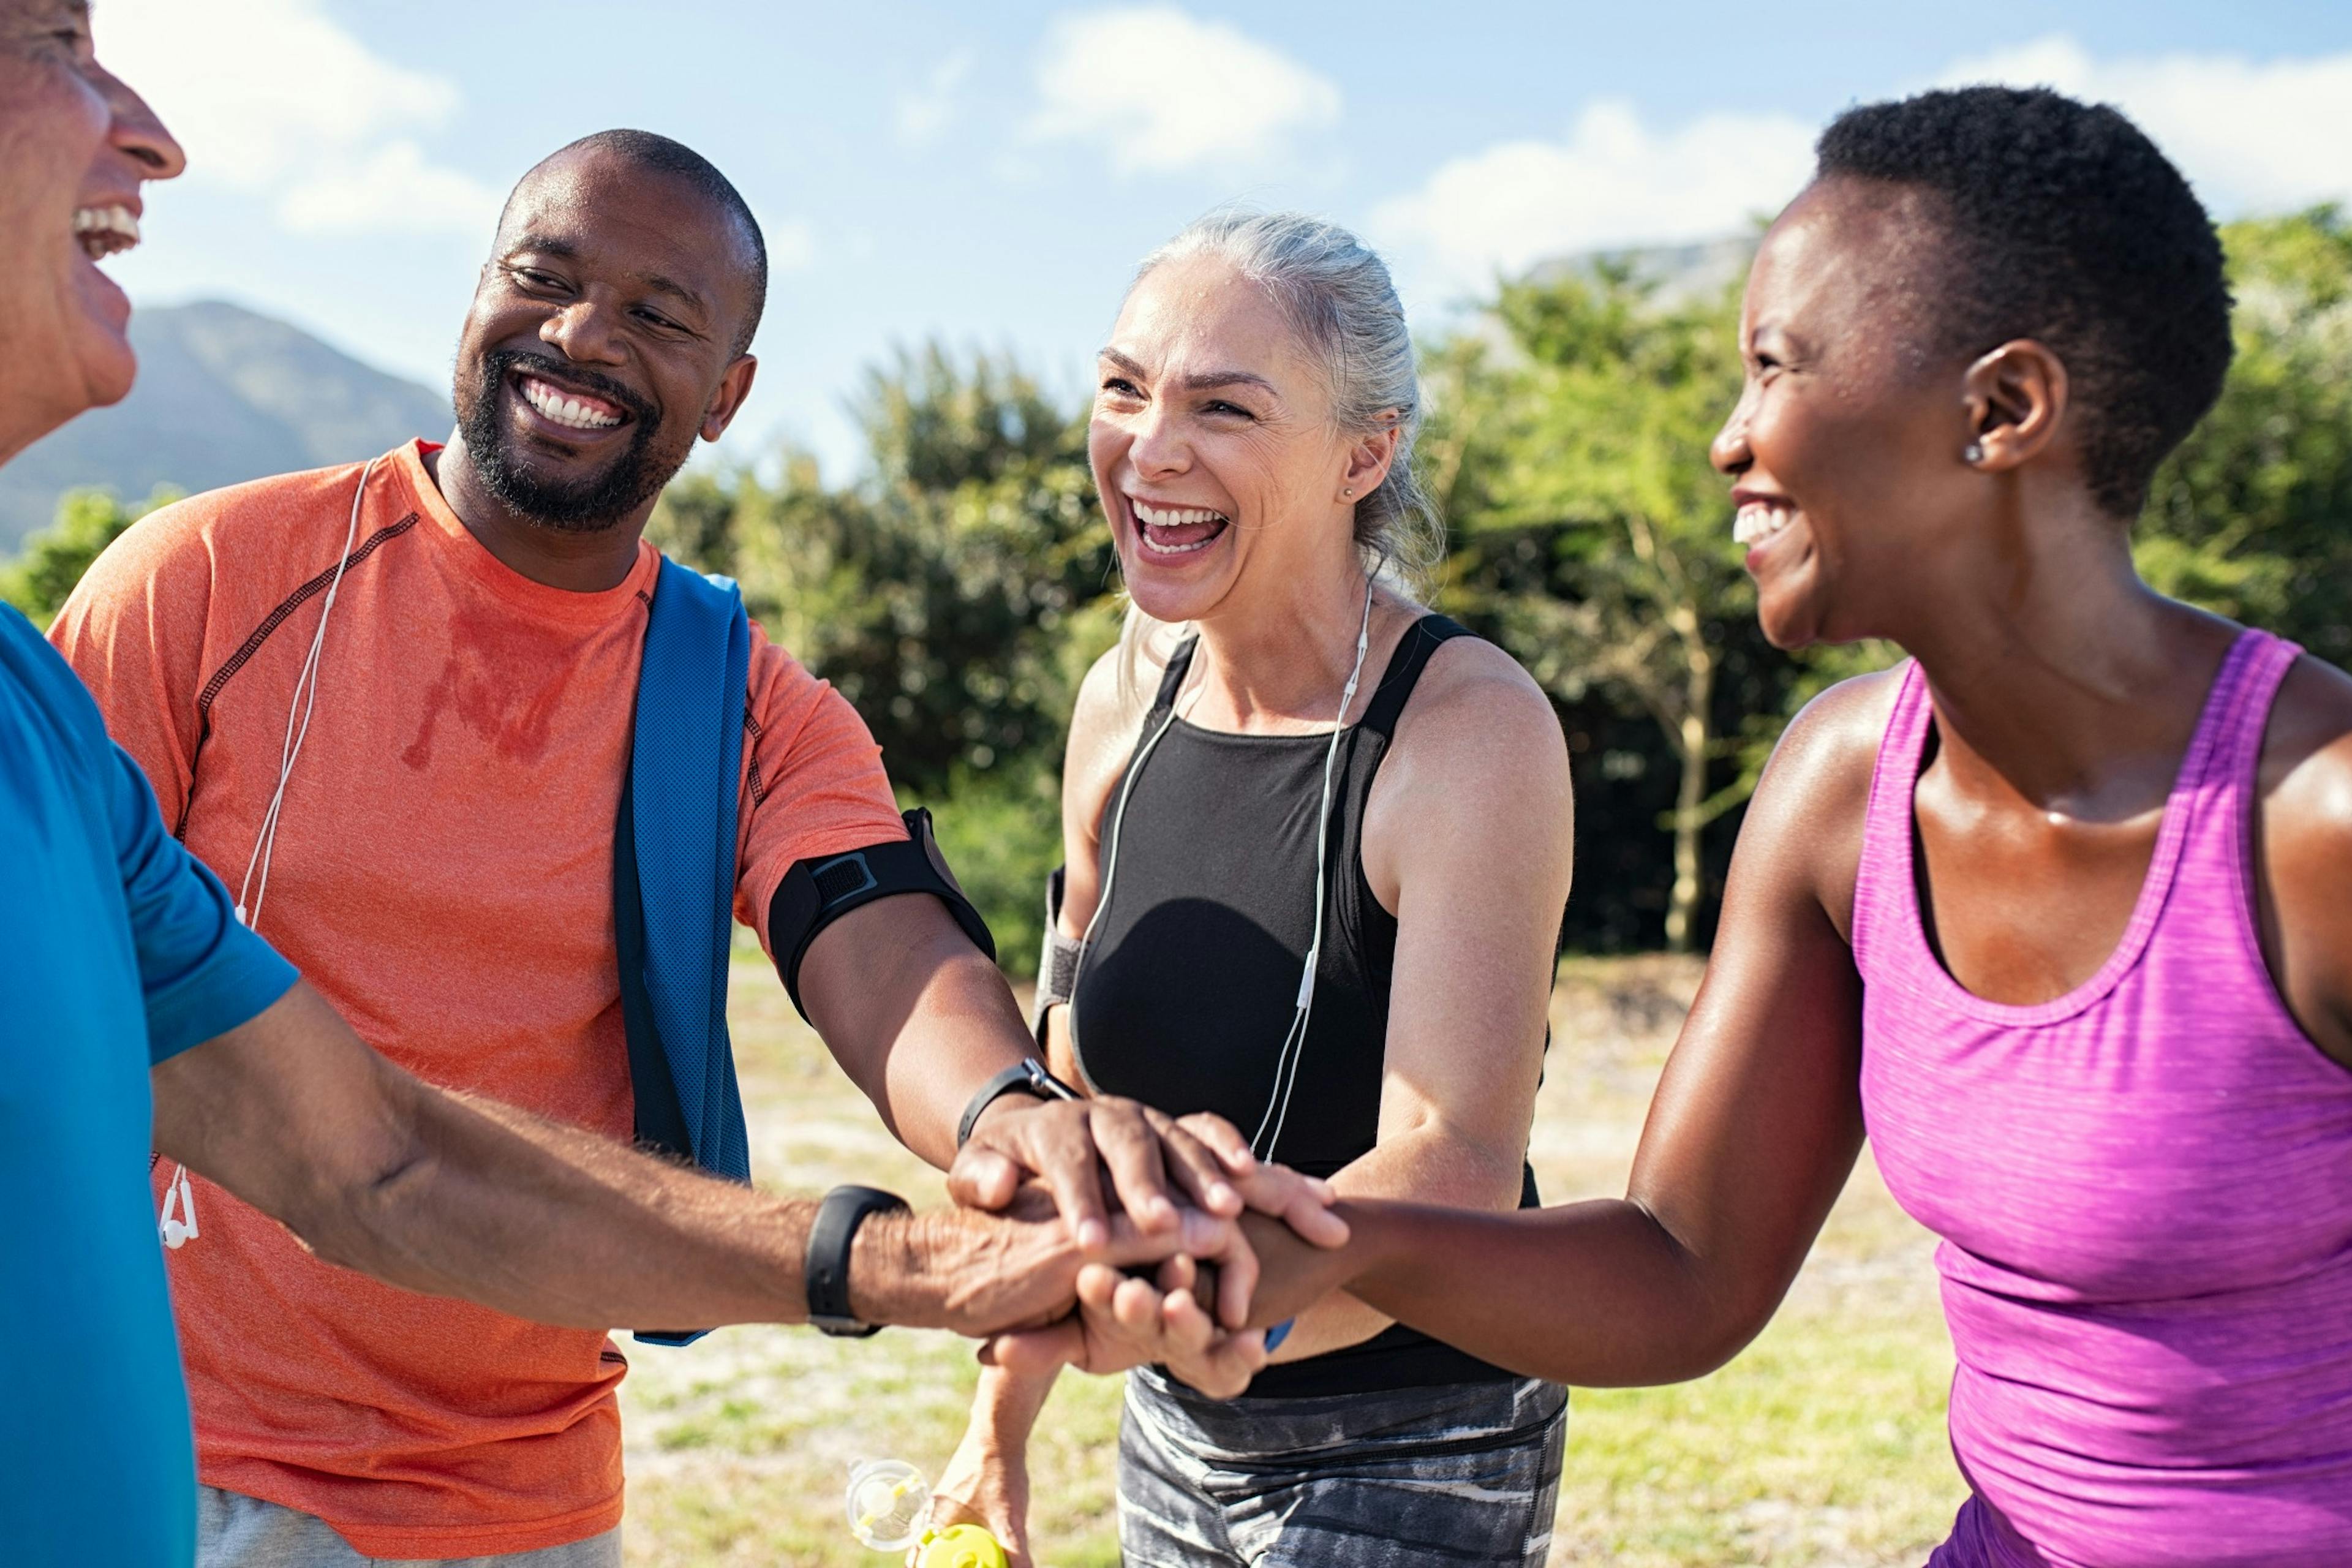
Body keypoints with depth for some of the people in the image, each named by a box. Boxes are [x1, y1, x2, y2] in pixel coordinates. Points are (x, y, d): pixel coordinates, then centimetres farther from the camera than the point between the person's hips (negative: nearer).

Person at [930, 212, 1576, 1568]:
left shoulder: (1473, 728, -20)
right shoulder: (1129, 700, -2)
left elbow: (1454, 1176, -31)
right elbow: (1075, 1098, 7)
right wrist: (1002, 1426, 9)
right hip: (1174, 1437, 6)